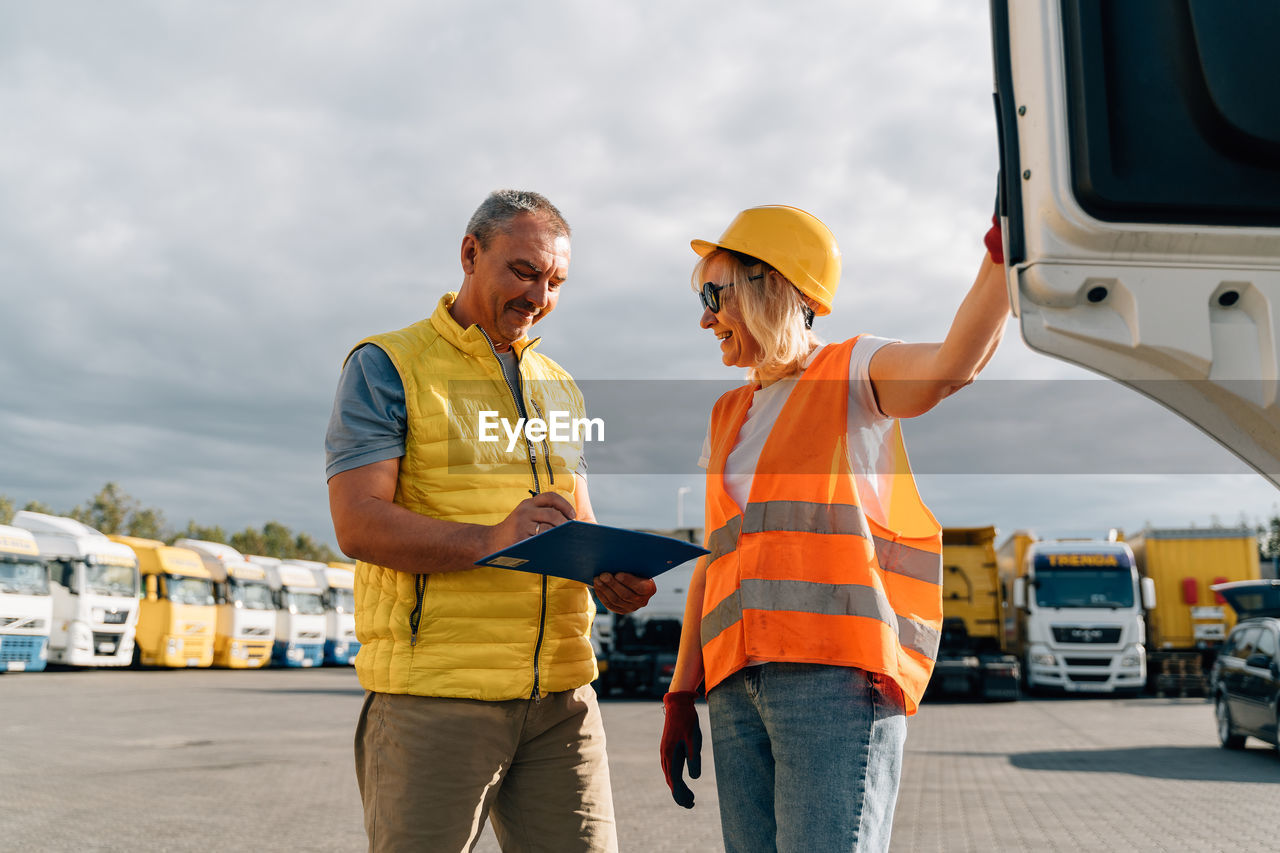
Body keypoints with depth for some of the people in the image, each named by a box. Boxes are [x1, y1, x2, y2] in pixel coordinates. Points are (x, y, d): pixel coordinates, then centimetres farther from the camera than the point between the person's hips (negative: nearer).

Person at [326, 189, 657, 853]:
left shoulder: (558, 388, 19)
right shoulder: (385, 366, 0)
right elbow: (358, 524, -11)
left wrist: (610, 574, -2)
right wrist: (489, 541, -27)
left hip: (561, 692, 5)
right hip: (435, 692, -5)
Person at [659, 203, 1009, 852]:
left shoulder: (856, 373, 7)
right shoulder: (728, 418, 24)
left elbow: (955, 362, -17)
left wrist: (1004, 241, -27)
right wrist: (681, 698, 17)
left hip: (839, 675, -6)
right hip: (739, 688, 6)